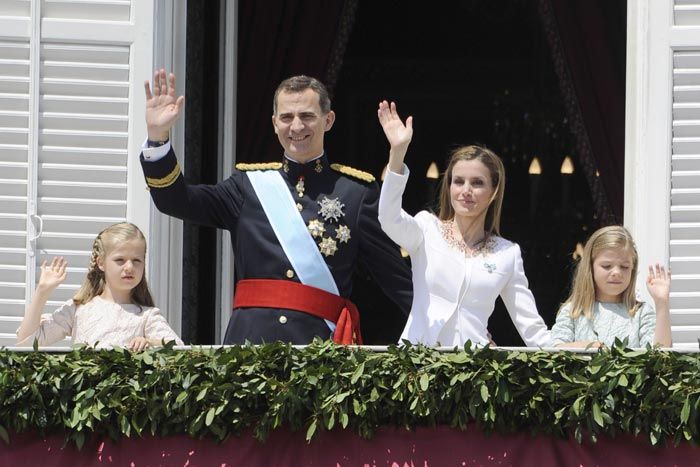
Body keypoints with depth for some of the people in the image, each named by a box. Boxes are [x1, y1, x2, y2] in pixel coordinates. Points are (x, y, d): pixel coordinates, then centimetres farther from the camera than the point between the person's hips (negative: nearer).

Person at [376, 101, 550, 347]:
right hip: (418, 353, -1)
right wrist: (398, 151, -23)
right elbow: (389, 219, -13)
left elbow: (530, 325, 14)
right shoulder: (427, 229, 8)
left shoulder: (508, 253, 12)